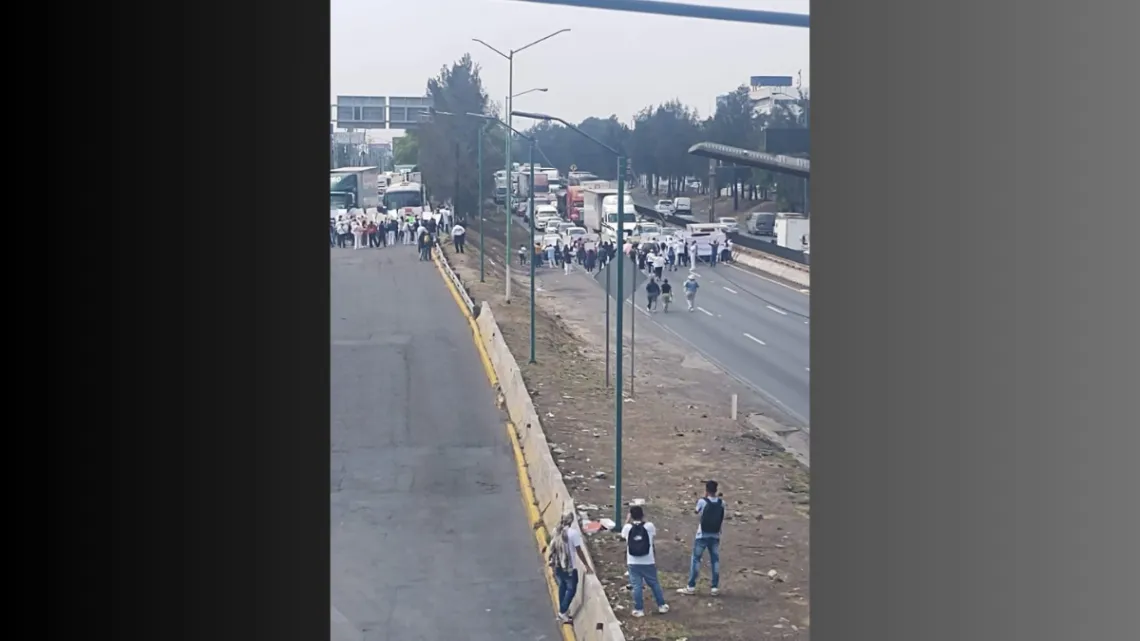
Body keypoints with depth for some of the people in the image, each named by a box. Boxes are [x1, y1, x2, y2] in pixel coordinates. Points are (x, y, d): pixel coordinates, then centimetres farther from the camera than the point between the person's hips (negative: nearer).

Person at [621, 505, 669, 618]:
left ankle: (639, 609, 4)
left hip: (633, 563, -1)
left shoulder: (628, 527, -7)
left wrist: (627, 521, 19)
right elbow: (654, 535, 15)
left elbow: (623, 535, 16)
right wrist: (644, 520, 16)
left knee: (637, 586, 4)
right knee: (654, 584, 15)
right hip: (648, 562, 1)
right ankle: (662, 605, 25)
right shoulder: (649, 526, -8)